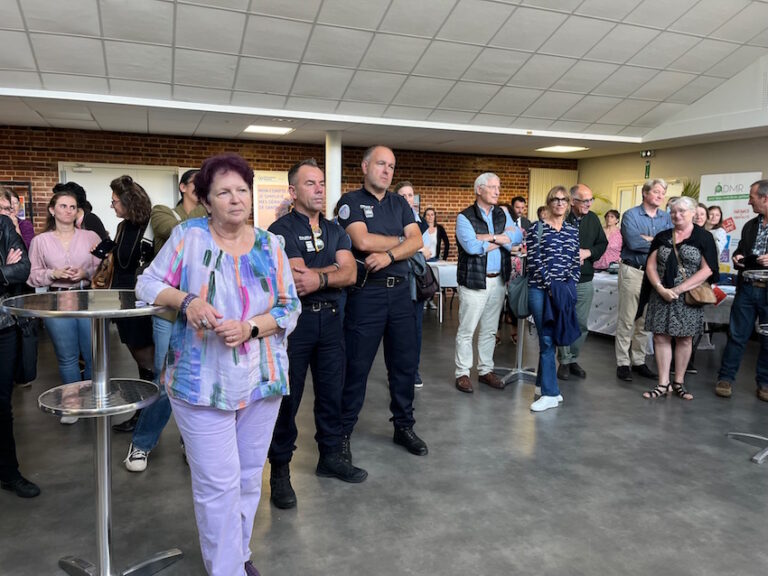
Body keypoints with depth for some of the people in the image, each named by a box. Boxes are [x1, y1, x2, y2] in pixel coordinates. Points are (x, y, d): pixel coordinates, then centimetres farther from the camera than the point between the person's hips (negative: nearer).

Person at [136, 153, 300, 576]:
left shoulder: (270, 245, 2)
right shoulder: (188, 235, -6)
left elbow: (290, 308, 1)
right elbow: (147, 284, -2)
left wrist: (250, 328, -16)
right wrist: (186, 301, -21)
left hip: (262, 379, 4)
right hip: (202, 381, -3)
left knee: (249, 476, 17)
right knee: (218, 482, 0)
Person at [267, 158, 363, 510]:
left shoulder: (335, 230, 12)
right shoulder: (281, 230, -6)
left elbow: (350, 274, -2)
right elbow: (298, 276, -19)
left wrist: (319, 277, -17)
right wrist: (335, 267, -9)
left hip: (330, 318, 6)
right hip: (294, 319, -6)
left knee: (331, 392, 14)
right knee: (287, 397, 3)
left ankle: (330, 457, 31)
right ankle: (280, 470, 17)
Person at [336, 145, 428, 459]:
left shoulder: (400, 203, 15)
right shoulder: (351, 201, -1)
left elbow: (417, 241, 3)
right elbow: (363, 241, -16)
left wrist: (389, 255, -15)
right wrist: (399, 239, -2)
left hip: (400, 291, 5)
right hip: (365, 292, -5)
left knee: (405, 362, 11)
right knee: (356, 366, 2)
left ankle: (404, 426, 27)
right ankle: (343, 432, 16)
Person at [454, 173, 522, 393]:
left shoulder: (502, 214, 12)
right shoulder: (465, 217, -6)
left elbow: (517, 237, -3)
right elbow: (471, 246, -20)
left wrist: (489, 237, -15)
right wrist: (502, 238, -8)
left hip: (498, 280, 6)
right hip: (474, 281, -6)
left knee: (489, 330, 14)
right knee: (466, 330, 0)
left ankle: (485, 370, 26)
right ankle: (462, 373, 12)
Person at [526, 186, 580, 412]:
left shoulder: (573, 231, 12)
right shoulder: (537, 228, 0)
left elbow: (576, 262, 10)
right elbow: (533, 261, -7)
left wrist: (568, 286, -3)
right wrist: (550, 285, -12)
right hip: (541, 290, -3)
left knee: (549, 338, 11)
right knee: (547, 339, -4)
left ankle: (543, 383, 26)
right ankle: (551, 393, 0)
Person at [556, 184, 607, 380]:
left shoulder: (593, 219, 5)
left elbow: (603, 244, 11)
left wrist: (588, 252, -7)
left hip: (585, 281, 5)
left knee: (581, 324, 10)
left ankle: (573, 359, 25)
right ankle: (565, 361, 17)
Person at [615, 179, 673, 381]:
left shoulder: (666, 218, 11)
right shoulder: (630, 215, -3)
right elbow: (632, 242, -19)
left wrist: (647, 239, -14)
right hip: (632, 271, -5)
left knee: (646, 321, 10)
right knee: (627, 320, -2)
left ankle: (639, 361, 20)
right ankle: (623, 363, 5)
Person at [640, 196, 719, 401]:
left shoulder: (704, 237, 0)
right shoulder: (662, 237, 10)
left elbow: (707, 269, -8)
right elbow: (651, 266, 5)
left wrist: (679, 289, -15)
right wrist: (661, 289, -11)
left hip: (688, 298, -2)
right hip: (661, 297, 3)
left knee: (684, 339, 5)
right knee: (661, 338, 1)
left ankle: (679, 383, 18)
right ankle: (663, 384, 8)